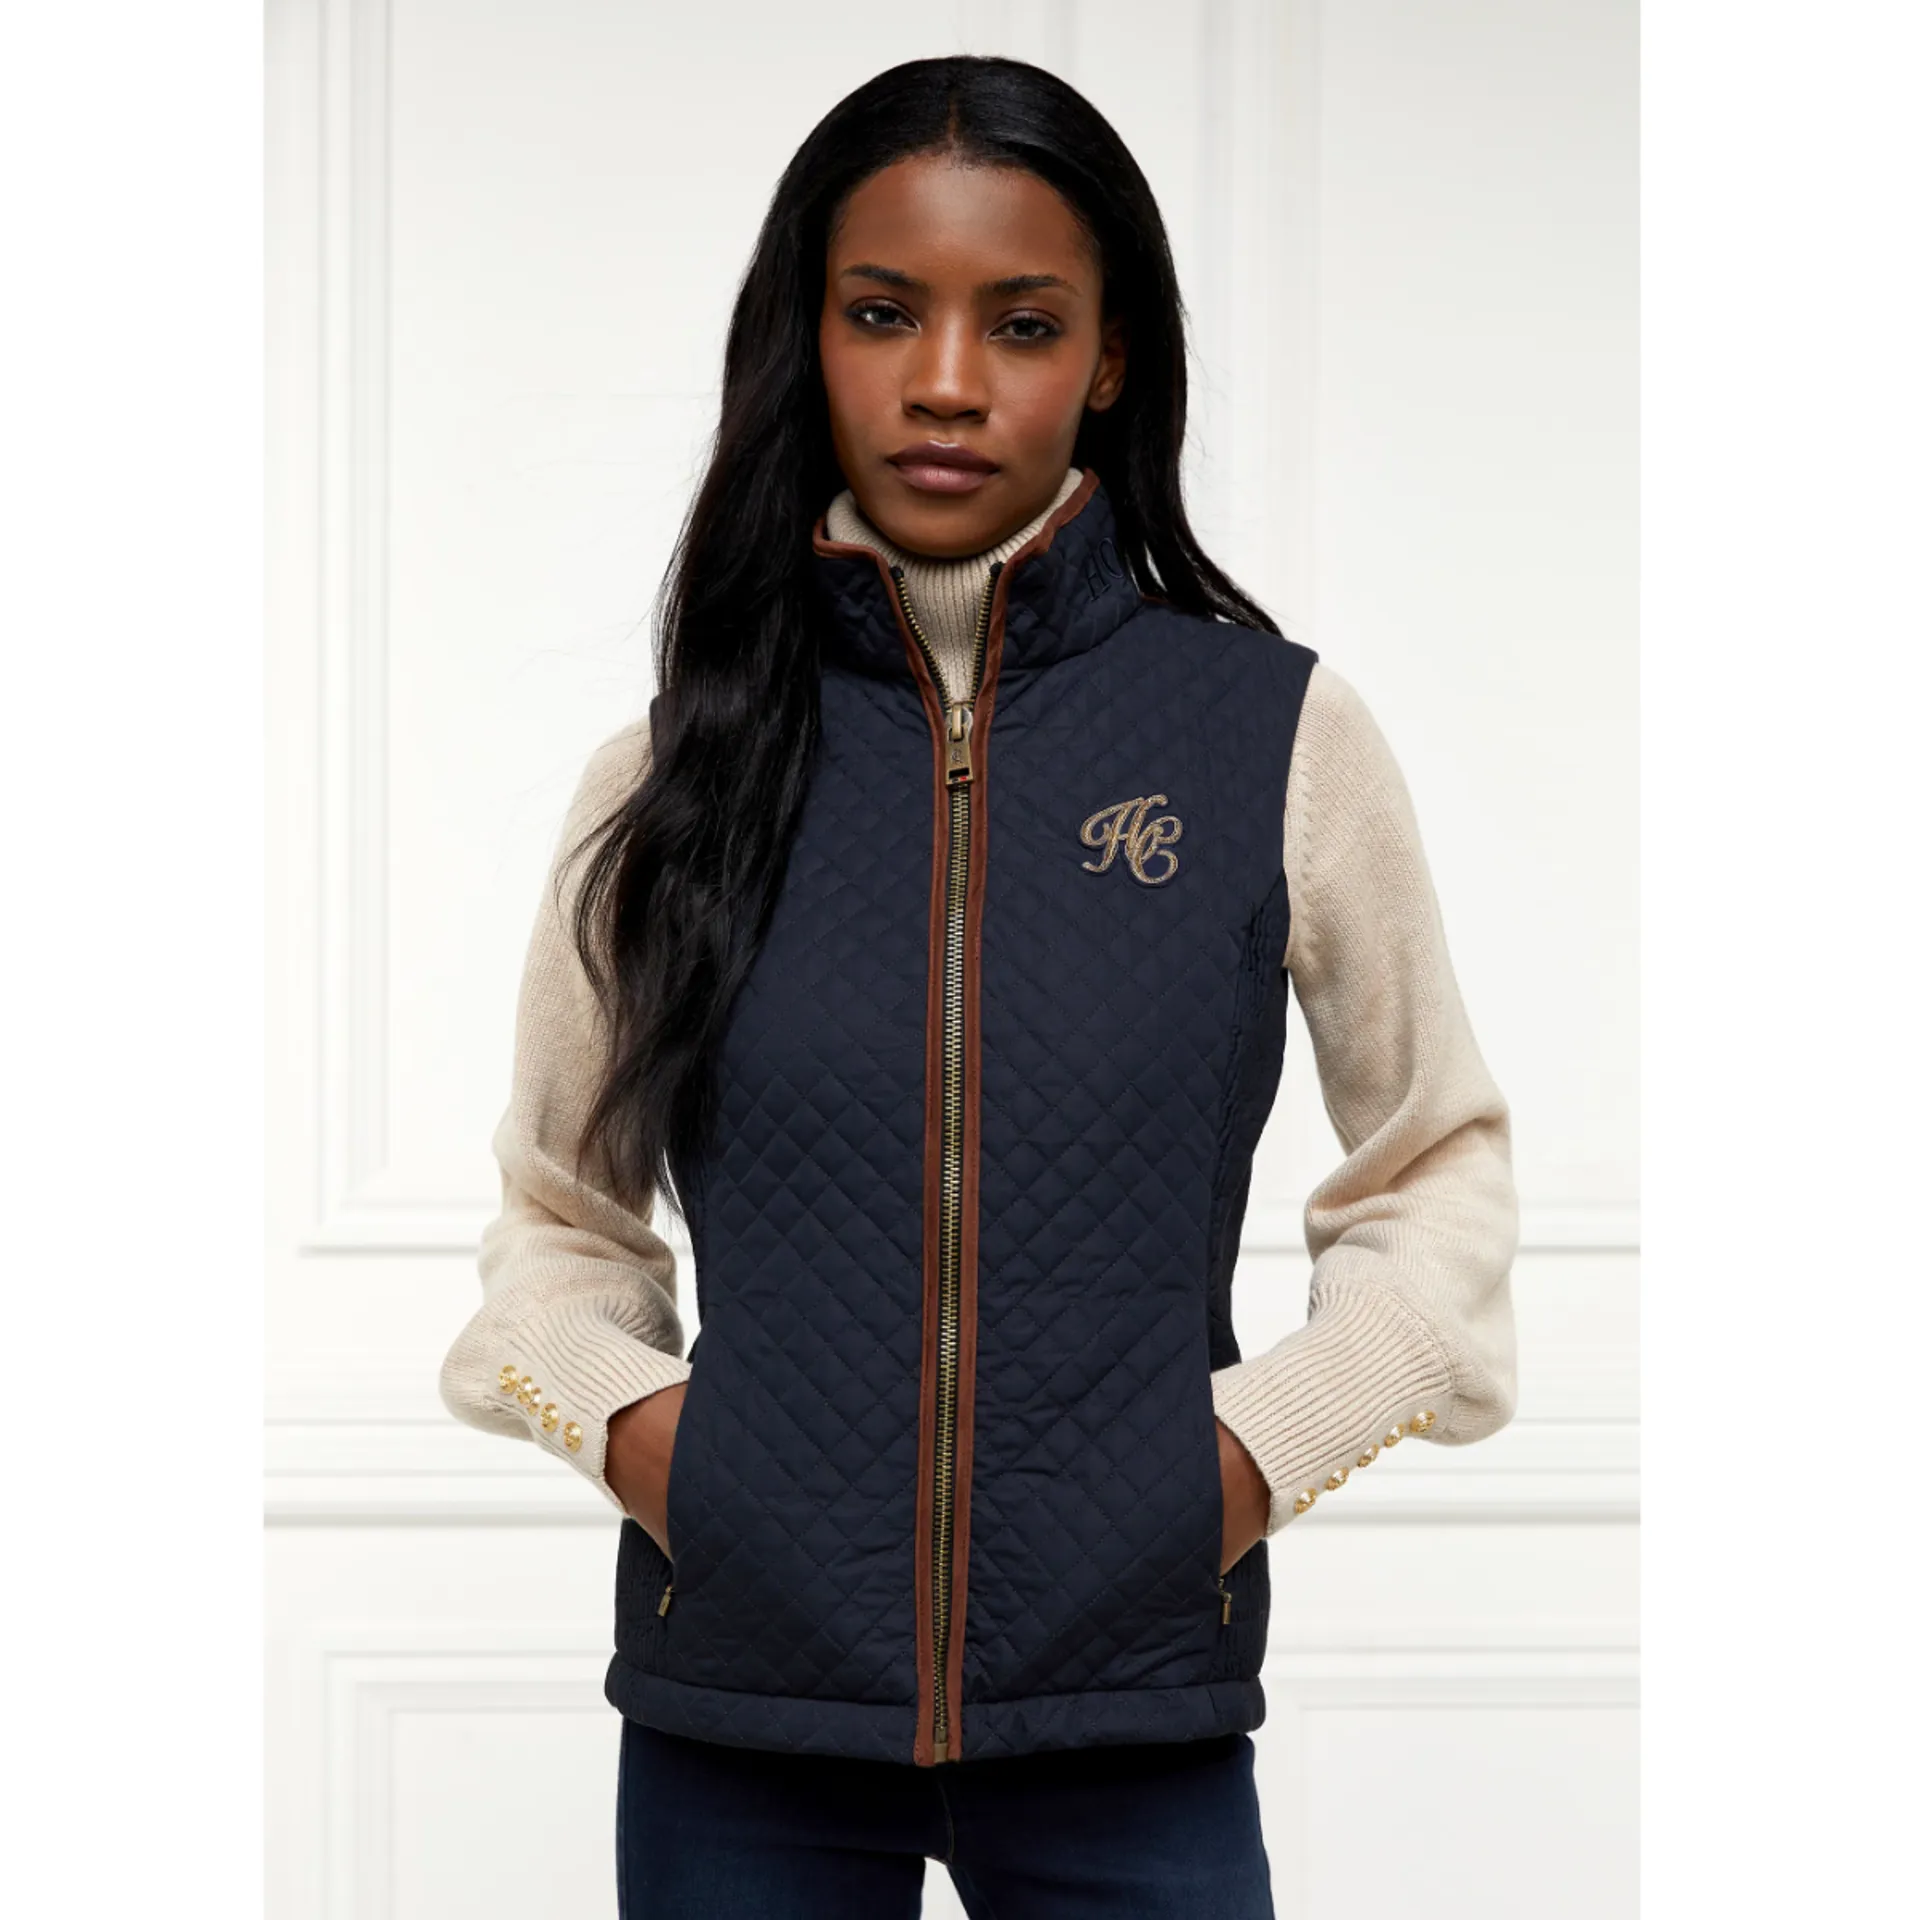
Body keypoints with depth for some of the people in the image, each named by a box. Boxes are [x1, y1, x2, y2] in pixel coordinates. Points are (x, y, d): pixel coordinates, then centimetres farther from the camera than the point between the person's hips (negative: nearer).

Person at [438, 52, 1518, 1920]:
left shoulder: (1281, 734, -1)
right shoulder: (675, 774, 3)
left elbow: (1436, 1167, 9)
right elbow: (556, 1209, 14)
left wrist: (1275, 1435, -5)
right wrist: (614, 1413, -4)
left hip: (1130, 1729, -1)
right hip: (736, 1721, 1)